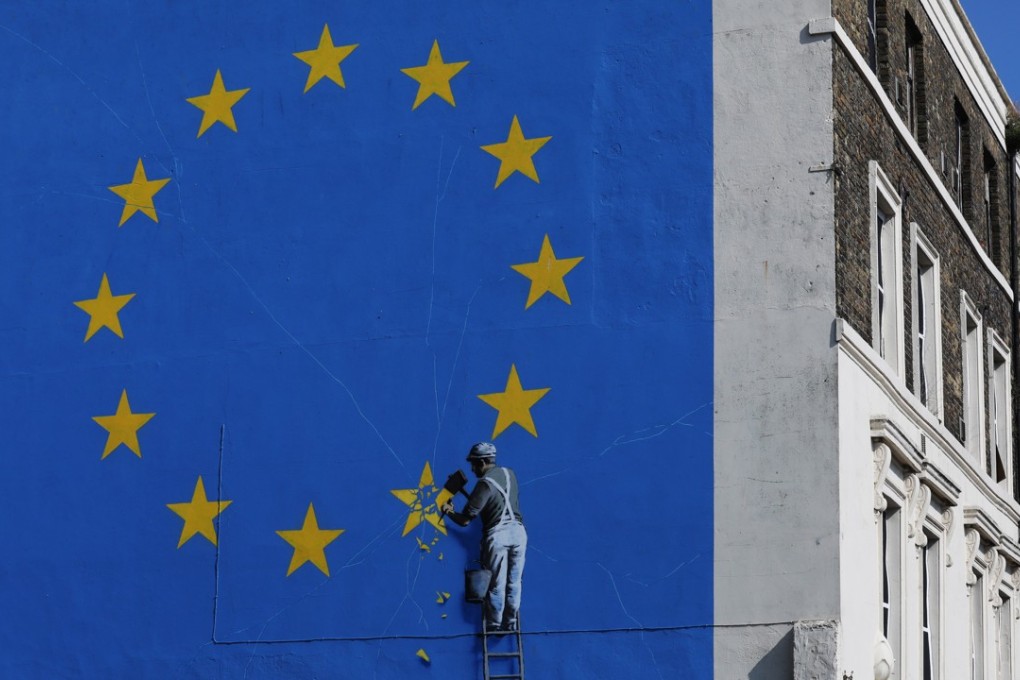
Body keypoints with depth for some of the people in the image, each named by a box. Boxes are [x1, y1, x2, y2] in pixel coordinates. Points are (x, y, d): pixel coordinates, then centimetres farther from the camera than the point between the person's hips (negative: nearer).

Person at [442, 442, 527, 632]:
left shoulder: (485, 484, -11)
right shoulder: (509, 474, 8)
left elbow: (465, 520, -10)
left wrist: (449, 511, 10)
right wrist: (466, 494, 28)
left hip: (497, 534, -5)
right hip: (518, 531, 5)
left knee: (496, 584, 5)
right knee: (514, 583, 10)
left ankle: (494, 625, 11)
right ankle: (511, 624, 13)